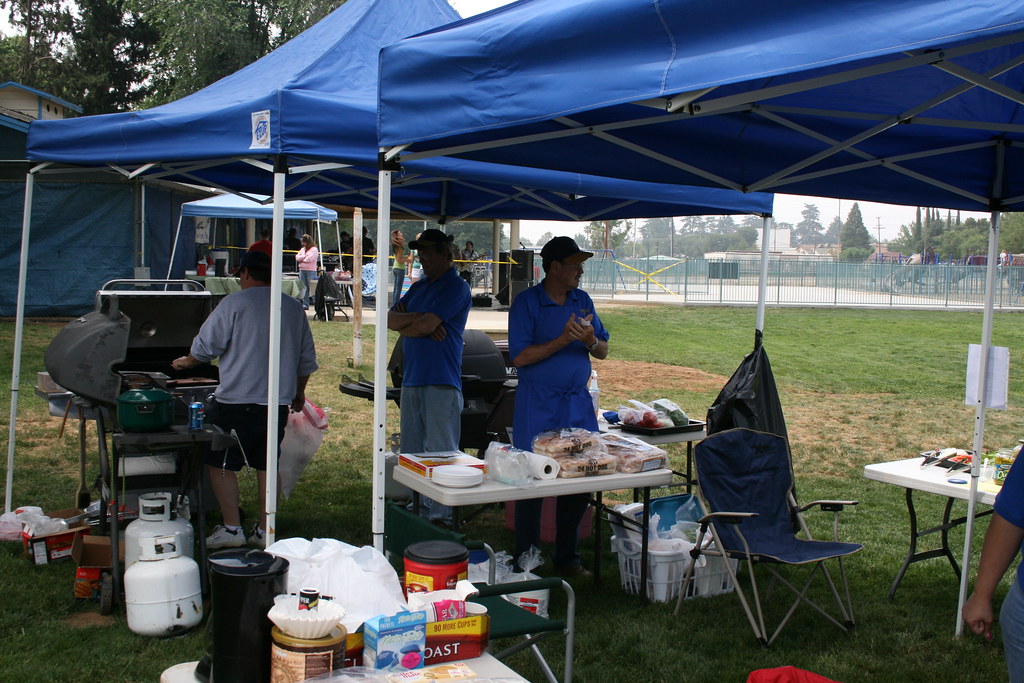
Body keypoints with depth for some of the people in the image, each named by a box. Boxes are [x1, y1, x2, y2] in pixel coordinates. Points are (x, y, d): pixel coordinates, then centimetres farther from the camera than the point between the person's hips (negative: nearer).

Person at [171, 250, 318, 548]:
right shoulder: (294, 307, 9)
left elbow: (205, 346, -4)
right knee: (267, 464, 12)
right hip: (279, 402, 6)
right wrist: (299, 392, 29)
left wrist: (186, 362, 18)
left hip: (236, 401, -5)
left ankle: (231, 528, 6)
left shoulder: (234, 303, -7)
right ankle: (265, 530, 16)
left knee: (220, 463, 6)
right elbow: (307, 359, 15)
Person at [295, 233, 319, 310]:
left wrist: (302, 259, 1)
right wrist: (305, 256, -5)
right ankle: (305, 304, 9)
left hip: (311, 270, -7)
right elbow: (297, 257, 9)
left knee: (312, 287, -9)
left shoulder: (314, 249, -2)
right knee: (304, 288, 5)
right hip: (302, 270, 7)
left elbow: (310, 258, -14)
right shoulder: (302, 249, 19)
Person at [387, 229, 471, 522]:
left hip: (441, 383, -8)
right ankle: (413, 508, 20)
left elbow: (425, 327, -16)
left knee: (440, 454, -5)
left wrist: (403, 323, 4)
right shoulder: (419, 287, 20)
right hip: (412, 379, 8)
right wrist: (419, 318, -9)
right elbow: (389, 318, 8)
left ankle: (439, 516, -1)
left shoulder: (456, 287, -6)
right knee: (411, 452, 12)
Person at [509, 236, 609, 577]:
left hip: (578, 402, 5)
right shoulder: (526, 302, -6)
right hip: (538, 405, -5)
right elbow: (520, 357, -13)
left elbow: (603, 351, 11)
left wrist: (590, 340, -11)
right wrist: (561, 340, -20)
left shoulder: (582, 300, 10)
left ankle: (567, 556, 21)